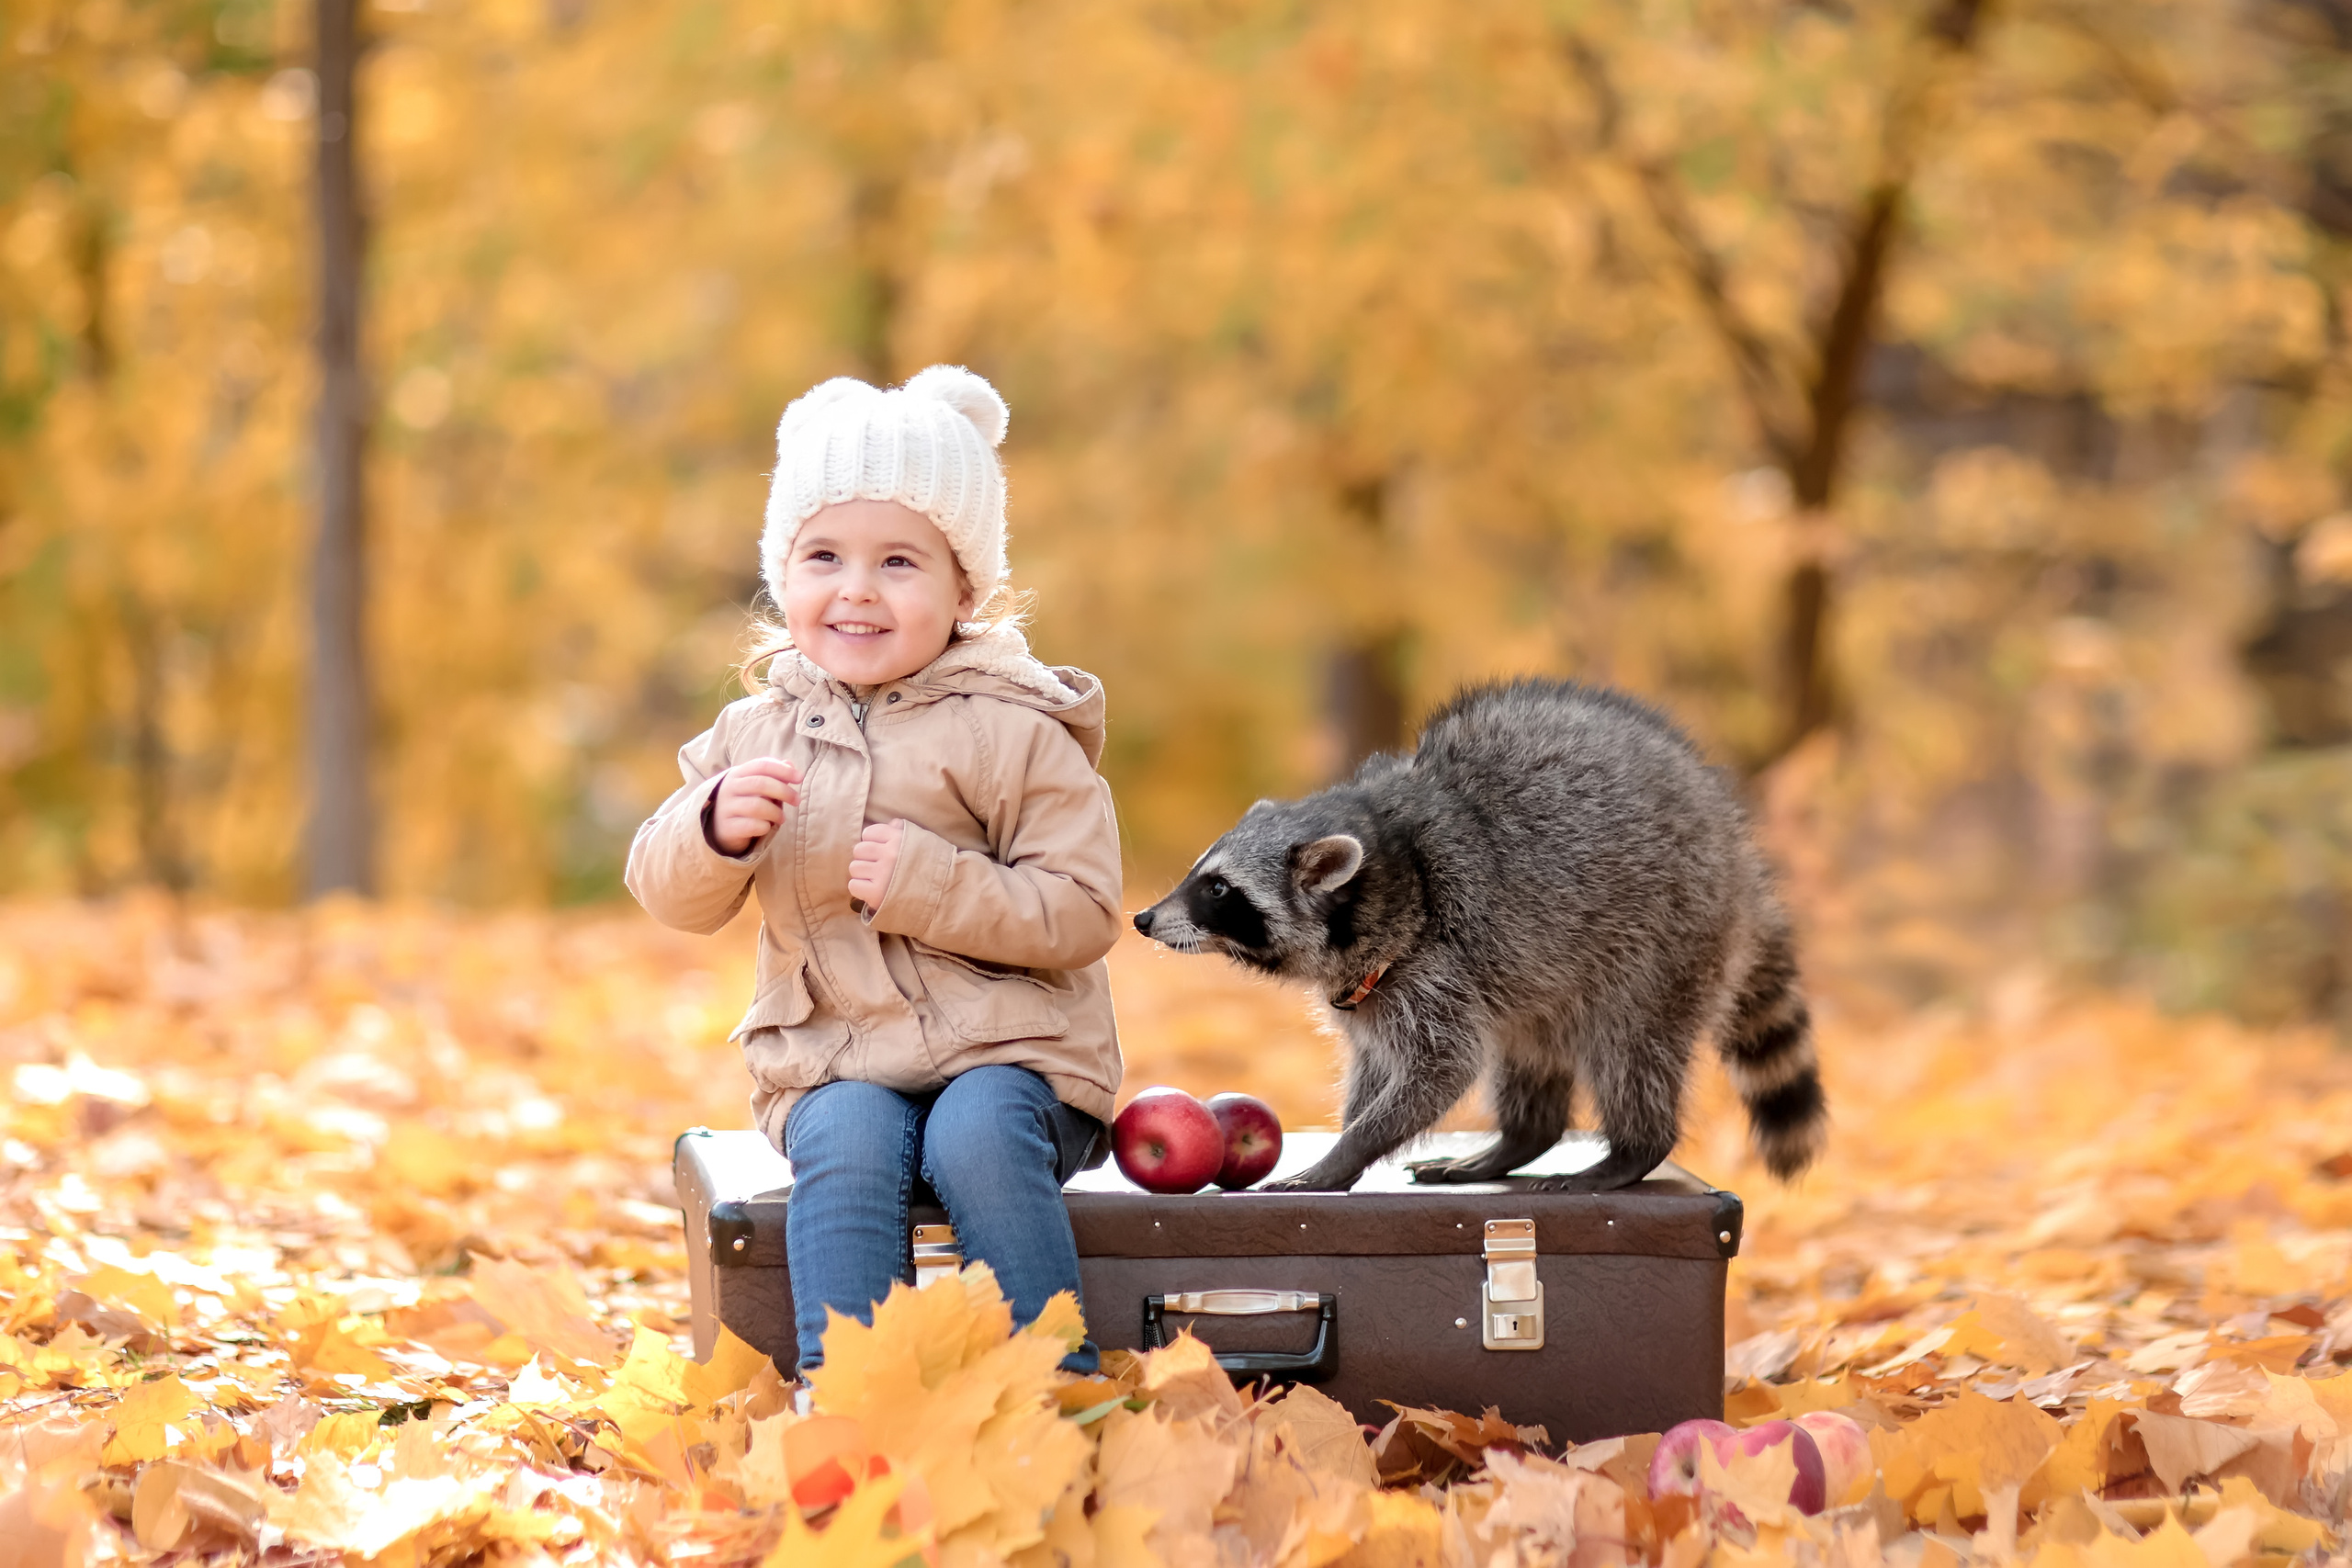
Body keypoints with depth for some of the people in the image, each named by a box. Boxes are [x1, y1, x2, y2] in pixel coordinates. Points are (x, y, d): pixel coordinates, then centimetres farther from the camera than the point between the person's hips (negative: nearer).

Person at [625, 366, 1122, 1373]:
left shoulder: (1012, 731, -5)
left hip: (1008, 1049, -3)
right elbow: (671, 895, 11)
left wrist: (928, 881, -22)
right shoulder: (757, 731, 9)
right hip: (836, 1066, 3)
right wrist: (715, 828, -12)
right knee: (848, 1144, -30)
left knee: (979, 1138, -33)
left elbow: (1080, 915, -10)